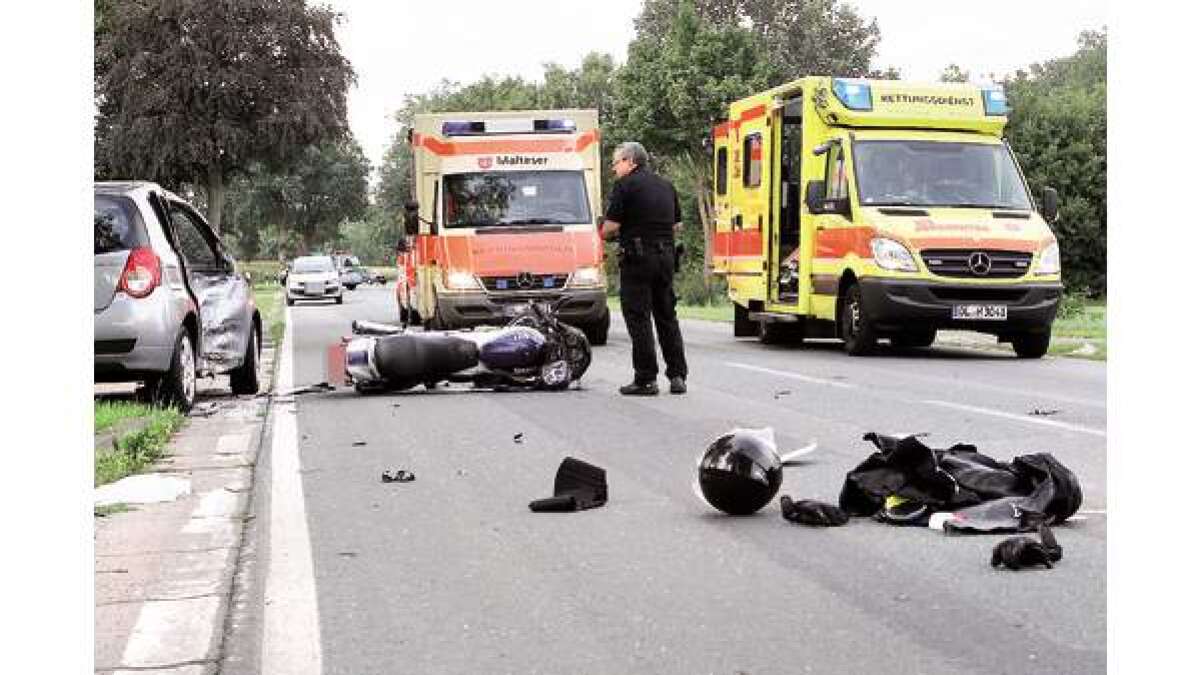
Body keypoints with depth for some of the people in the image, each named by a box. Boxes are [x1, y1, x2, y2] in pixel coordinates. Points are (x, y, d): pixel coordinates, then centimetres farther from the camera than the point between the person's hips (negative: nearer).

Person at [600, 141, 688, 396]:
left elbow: (611, 226, -13)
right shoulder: (666, 185, 15)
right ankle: (678, 376, 13)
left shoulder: (626, 185, -8)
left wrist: (606, 234, 8)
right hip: (666, 255, 7)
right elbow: (677, 224, 17)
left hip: (638, 258, -7)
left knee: (638, 318, -1)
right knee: (667, 316, 13)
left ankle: (646, 379, -2)